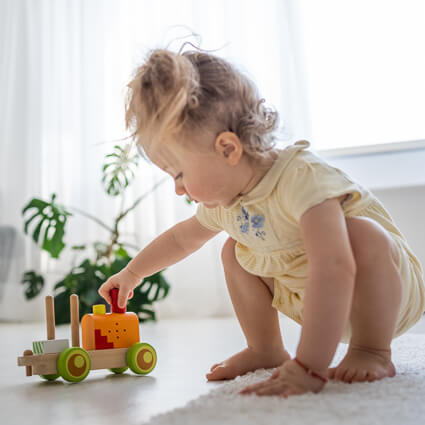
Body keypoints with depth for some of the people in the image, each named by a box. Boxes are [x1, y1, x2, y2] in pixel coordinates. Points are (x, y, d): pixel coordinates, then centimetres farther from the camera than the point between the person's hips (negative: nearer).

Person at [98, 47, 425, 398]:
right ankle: (265, 349, 11)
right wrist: (133, 272, 23)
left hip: (391, 290, -7)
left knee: (361, 234, -37)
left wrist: (308, 368, -54)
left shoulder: (303, 178, -36)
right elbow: (182, 237, 14)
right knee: (236, 250, 1)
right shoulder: (222, 201, -8)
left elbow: (333, 270, -50)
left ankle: (372, 350, -17)